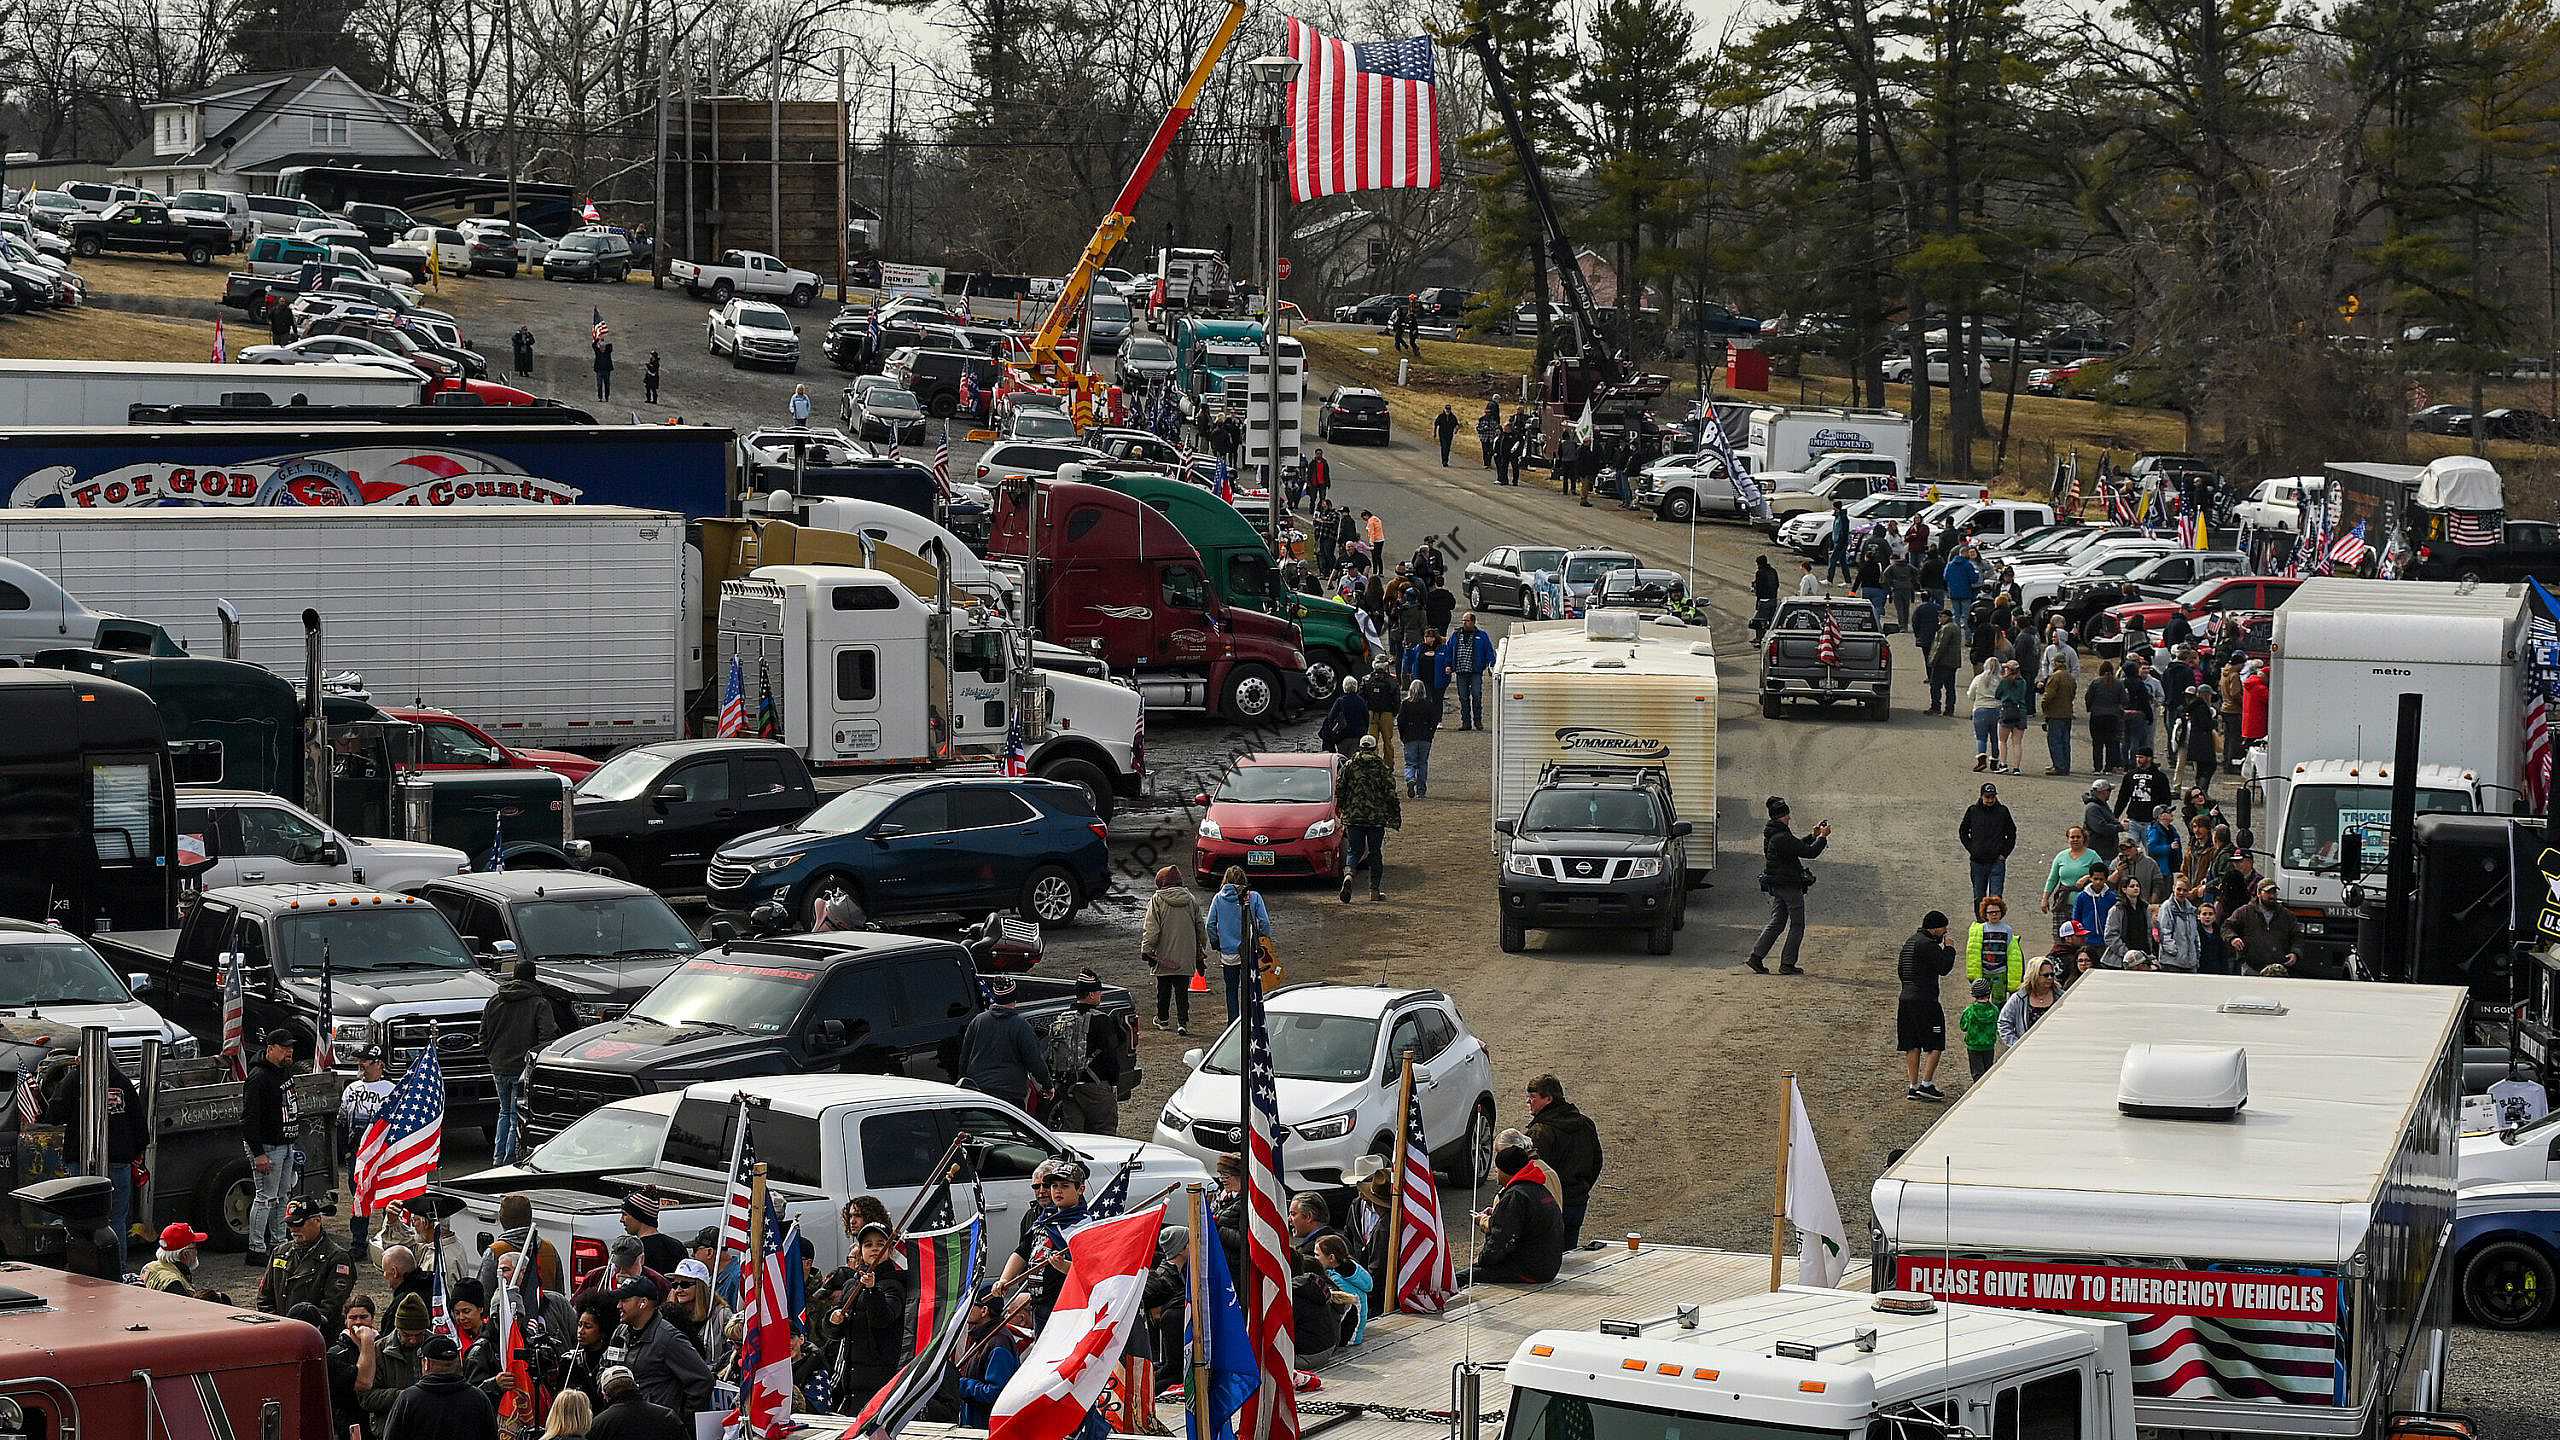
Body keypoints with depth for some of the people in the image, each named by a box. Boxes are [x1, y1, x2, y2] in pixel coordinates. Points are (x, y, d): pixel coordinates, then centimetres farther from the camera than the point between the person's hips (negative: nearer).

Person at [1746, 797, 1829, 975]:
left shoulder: (1771, 835, 10)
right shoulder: (1782, 837, -21)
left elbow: (1798, 846, 23)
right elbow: (1809, 852, -20)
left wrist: (1814, 835, 19)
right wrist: (1822, 836, -7)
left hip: (1775, 886, 9)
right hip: (1790, 886, -9)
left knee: (1776, 922, 14)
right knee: (1797, 926, 2)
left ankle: (1756, 957, 5)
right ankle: (1787, 964, 2)